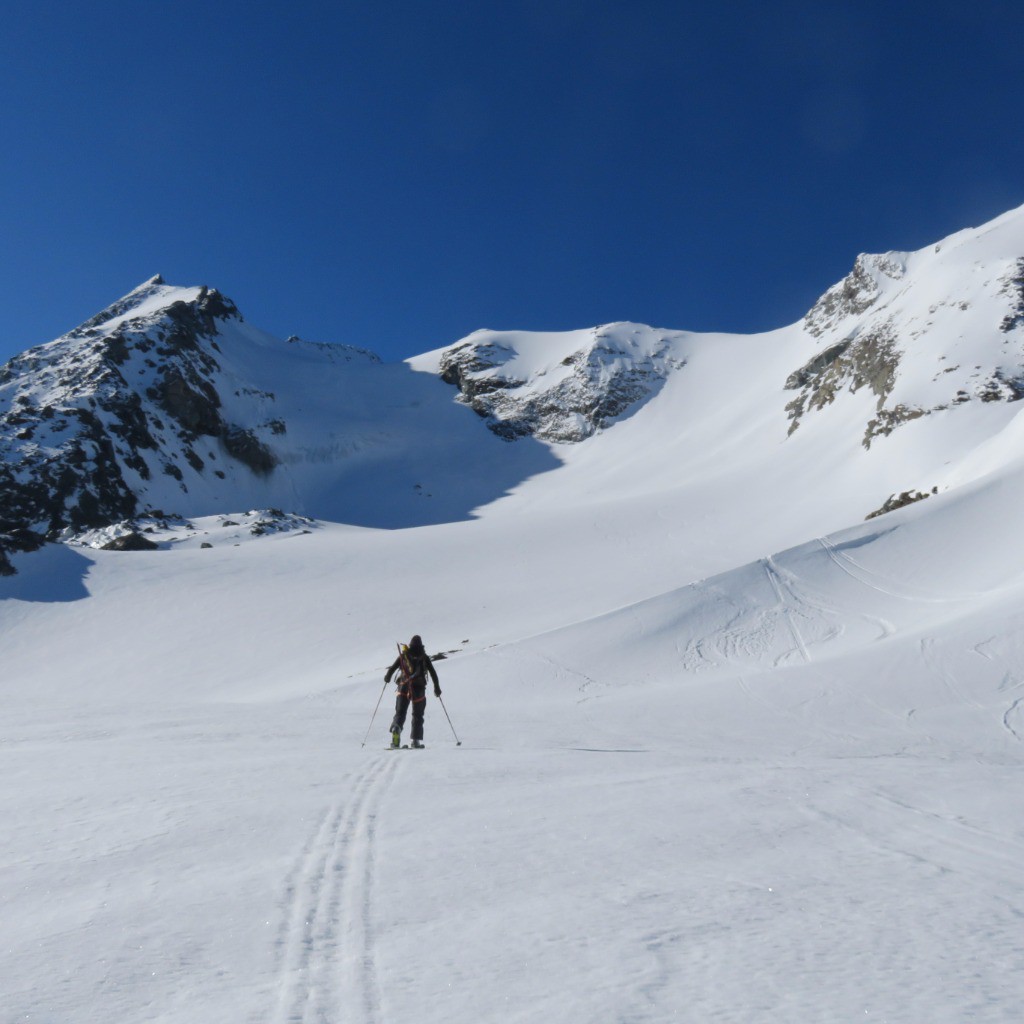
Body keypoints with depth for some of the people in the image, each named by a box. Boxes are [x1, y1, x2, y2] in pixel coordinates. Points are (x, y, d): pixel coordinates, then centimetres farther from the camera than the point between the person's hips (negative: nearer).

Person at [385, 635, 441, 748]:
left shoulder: (403, 655, 8)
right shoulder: (424, 657, 8)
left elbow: (392, 668, 2)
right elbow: (433, 673, 8)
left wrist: (387, 677, 20)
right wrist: (437, 687, 16)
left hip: (404, 687, 0)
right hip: (419, 688, 0)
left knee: (400, 712, 5)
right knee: (418, 715, 12)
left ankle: (396, 728, -25)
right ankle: (416, 740, 6)